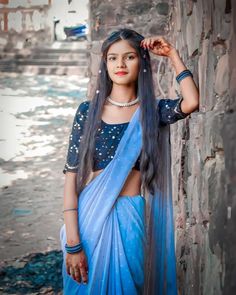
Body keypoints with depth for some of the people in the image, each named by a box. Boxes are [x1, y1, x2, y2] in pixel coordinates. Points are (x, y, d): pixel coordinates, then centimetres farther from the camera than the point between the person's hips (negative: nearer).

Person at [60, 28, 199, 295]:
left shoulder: (153, 110, 3)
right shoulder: (88, 111, 0)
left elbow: (191, 102, -19)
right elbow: (72, 175, -5)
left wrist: (172, 55, -8)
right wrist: (72, 242, -12)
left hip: (135, 221, 0)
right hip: (91, 218, 0)